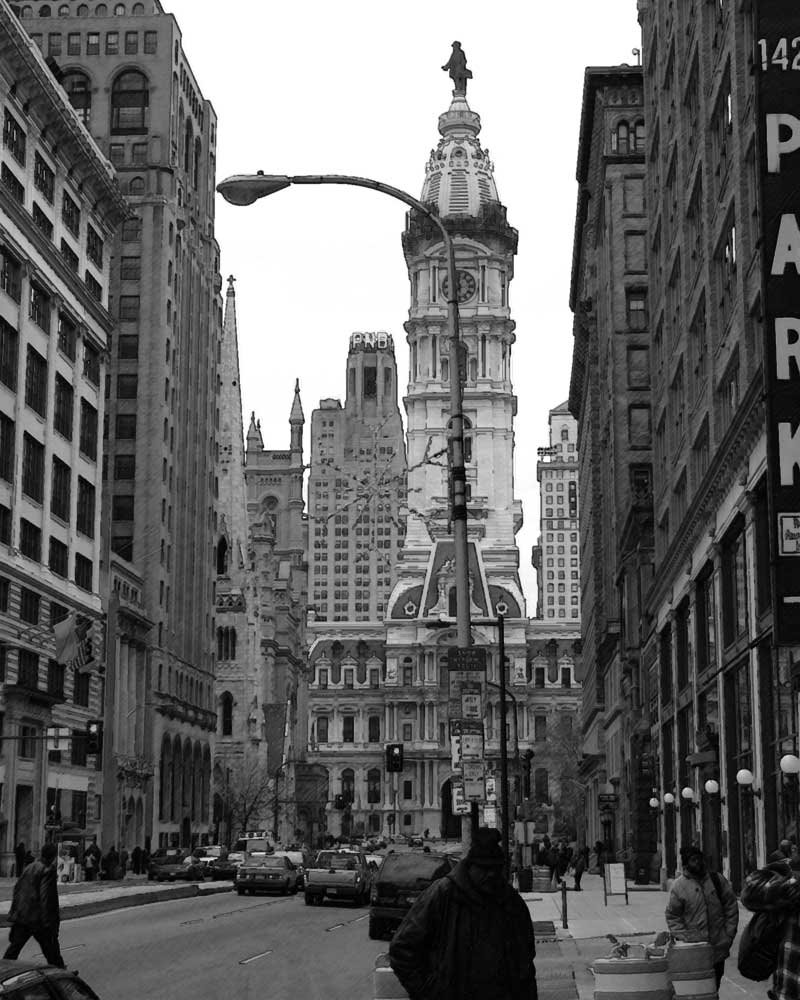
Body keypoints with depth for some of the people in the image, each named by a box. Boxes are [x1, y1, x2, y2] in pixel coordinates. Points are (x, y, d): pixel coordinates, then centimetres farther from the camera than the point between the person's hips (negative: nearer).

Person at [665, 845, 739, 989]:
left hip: (718, 949, 3)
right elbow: (672, 917, 2)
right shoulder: (678, 886, -1)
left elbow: (731, 908, 9)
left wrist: (729, 935, 1)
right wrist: (684, 938, -11)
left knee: (714, 987, 9)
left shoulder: (718, 879, 5)